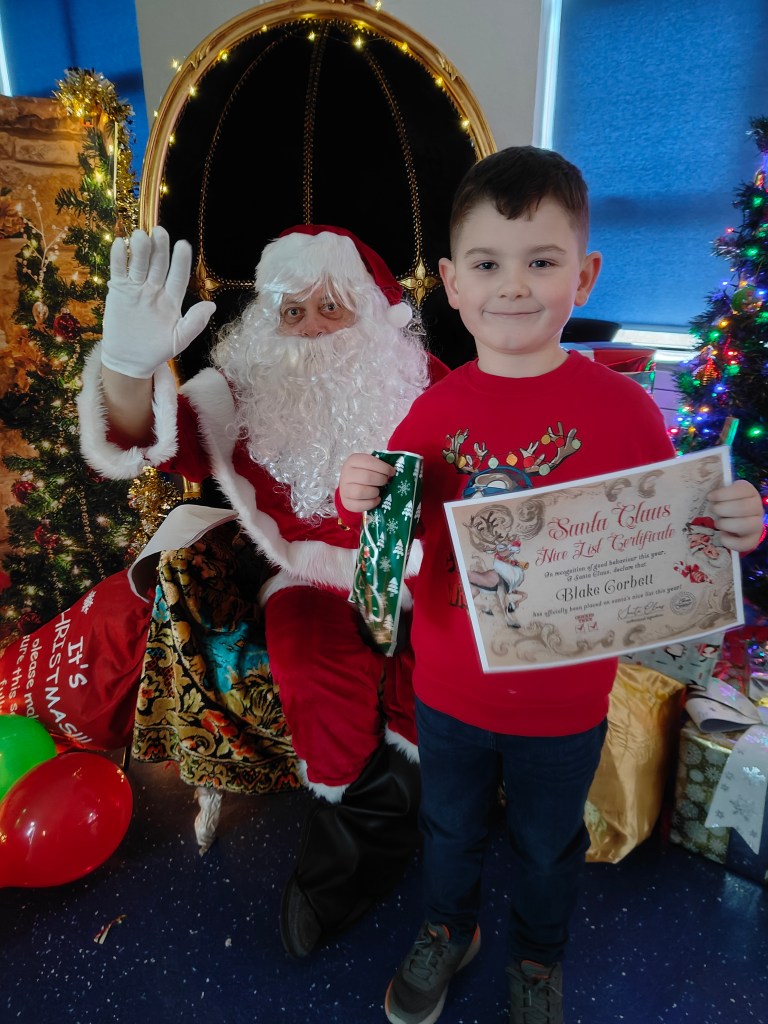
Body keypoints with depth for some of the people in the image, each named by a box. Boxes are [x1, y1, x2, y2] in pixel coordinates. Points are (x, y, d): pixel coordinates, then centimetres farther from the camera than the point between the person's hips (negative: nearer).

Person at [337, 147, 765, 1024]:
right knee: (449, 827, 28)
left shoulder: (622, 408, -16)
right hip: (449, 689, 2)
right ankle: (448, 929, 61)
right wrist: (359, 498, -22)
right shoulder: (437, 410, -11)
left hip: (564, 704, -1)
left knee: (547, 844, 26)